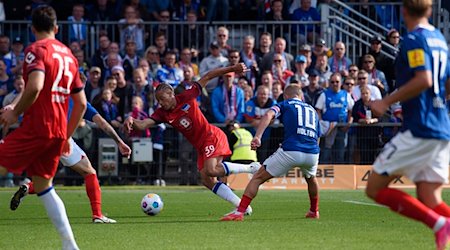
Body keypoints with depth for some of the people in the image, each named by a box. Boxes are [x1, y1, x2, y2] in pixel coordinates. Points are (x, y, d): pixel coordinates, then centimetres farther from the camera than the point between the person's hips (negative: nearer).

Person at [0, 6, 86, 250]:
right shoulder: (68, 55, 18)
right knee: (42, 185, 17)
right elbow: (81, 103, 19)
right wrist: (67, 136, 26)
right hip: (59, 130, 8)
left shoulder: (37, 49, -6)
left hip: (36, 126, -8)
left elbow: (35, 86, -24)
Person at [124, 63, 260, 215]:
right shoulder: (162, 114, 0)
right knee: (207, 181, -2)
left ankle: (251, 168, -11)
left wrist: (232, 69, -9)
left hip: (212, 137, -7)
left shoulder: (187, 97, -11)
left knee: (211, 170, -27)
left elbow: (207, 77, -6)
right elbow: (143, 125, -14)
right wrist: (131, 121, -37)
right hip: (200, 146, 7)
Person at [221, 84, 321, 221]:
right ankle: (314, 211, 48)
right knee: (311, 178, 39)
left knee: (258, 178, 5)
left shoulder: (285, 104, 15)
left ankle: (239, 212, -6)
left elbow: (269, 115, -6)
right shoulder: (313, 110, 29)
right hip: (312, 155, 4)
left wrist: (257, 137, -17)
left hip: (290, 151, -4)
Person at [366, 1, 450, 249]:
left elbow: (424, 80, -23)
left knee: (375, 188, -1)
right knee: (430, 199, 6)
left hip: (418, 130, -8)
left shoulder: (414, 39, -9)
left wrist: (387, 101, -16)